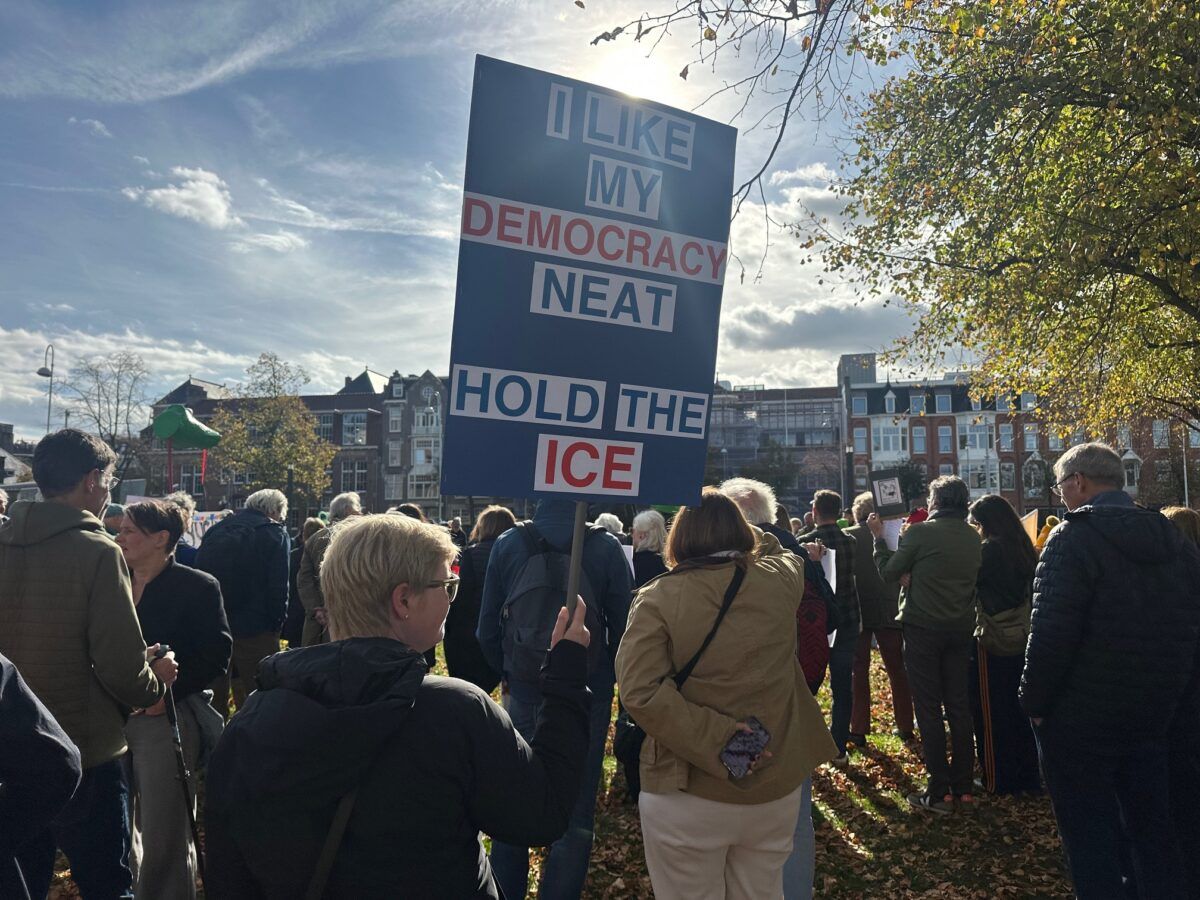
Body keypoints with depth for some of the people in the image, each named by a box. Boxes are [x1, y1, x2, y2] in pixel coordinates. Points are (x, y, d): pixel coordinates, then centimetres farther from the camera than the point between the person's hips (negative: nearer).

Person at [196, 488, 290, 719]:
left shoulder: (216, 529, 11)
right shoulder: (275, 534, -6)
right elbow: (278, 588, -13)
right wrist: (277, 623, -4)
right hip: (255, 631, -5)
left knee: (214, 700, 15)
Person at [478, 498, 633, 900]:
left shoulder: (507, 544, -7)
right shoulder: (606, 547, -12)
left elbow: (487, 629, -1)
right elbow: (622, 627, -7)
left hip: (523, 692, 2)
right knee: (575, 814, 12)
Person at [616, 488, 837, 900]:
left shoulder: (658, 598, -13)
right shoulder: (782, 582, -4)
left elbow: (640, 693, -23)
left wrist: (716, 739, -19)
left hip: (687, 794, -3)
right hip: (776, 789, 4)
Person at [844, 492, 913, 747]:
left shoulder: (846, 536, -8)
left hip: (858, 611, -2)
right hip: (889, 610, 2)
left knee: (858, 669, 4)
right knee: (897, 668, 14)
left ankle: (859, 729, 5)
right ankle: (904, 726, 21)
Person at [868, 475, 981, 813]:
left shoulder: (920, 532, -14)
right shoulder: (973, 537, 5)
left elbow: (888, 573, -5)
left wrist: (879, 537, 7)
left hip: (923, 628, -5)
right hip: (961, 629, 6)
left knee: (929, 709, 1)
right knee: (959, 707, 12)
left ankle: (940, 792, 5)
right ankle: (964, 788, 19)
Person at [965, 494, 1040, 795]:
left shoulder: (990, 549, -16)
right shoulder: (1025, 549, 7)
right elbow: (1029, 592, 13)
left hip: (994, 643, -7)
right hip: (1022, 641, 8)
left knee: (992, 713, 4)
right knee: (1020, 709, 17)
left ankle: (998, 781, 13)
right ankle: (1028, 776, 26)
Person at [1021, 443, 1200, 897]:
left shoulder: (1073, 538, -18)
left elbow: (1052, 633, -23)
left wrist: (1034, 702, -11)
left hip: (1081, 719, -7)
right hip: (1155, 712, 7)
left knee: (1089, 834, 7)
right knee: (1152, 828, 21)